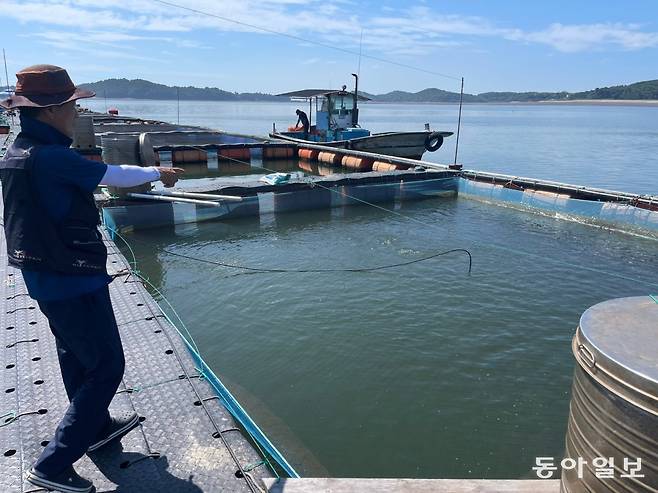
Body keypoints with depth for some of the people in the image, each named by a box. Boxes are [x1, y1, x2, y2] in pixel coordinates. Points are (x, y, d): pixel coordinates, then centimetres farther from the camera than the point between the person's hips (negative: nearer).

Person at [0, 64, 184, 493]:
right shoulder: (53, 157, -23)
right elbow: (114, 175, -13)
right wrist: (158, 173, 3)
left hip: (43, 277, 10)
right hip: (73, 280, -10)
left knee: (77, 357, 23)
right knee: (106, 366, 1)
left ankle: (97, 427, 44)